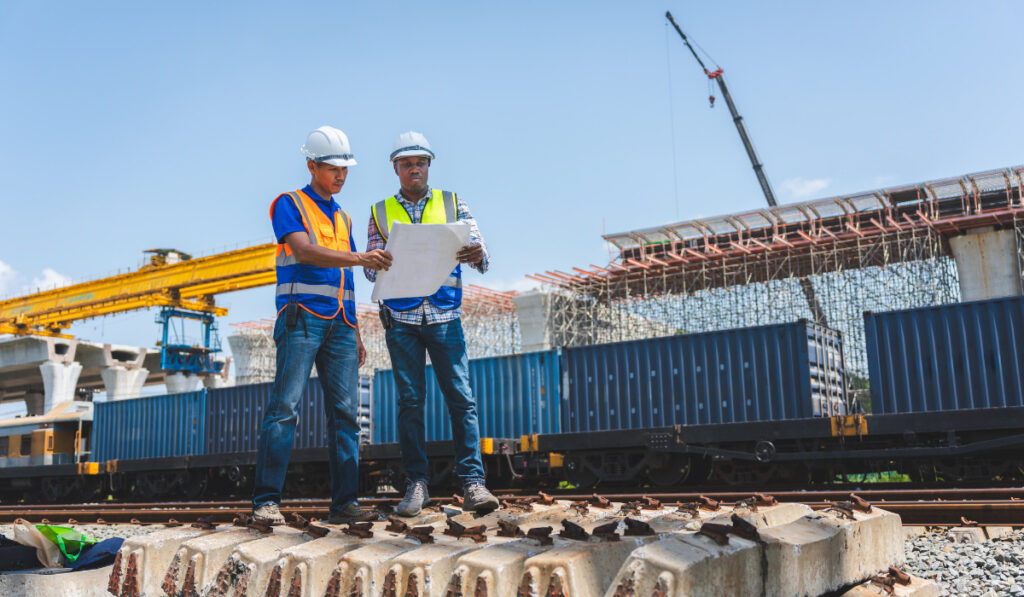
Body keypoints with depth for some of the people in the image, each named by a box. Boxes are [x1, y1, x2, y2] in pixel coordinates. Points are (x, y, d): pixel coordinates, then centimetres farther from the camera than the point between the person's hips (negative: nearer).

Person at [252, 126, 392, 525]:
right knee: (285, 405, -13)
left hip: (339, 324, 6)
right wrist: (360, 259, -29)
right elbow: (304, 251, -15)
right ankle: (266, 500, -11)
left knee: (345, 411, -2)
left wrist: (355, 334, 18)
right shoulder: (289, 204, 5)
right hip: (302, 317, -6)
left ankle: (344, 502, 0)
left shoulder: (342, 218, 24)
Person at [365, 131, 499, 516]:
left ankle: (472, 483, -5)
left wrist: (476, 255, -24)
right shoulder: (380, 212, 12)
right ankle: (417, 483, 6)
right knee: (410, 401, 0)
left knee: (461, 397, -6)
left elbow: (477, 250, 1)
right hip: (401, 318, 1)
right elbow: (371, 269, 7)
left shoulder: (452, 204, 10)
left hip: (444, 316, 0)